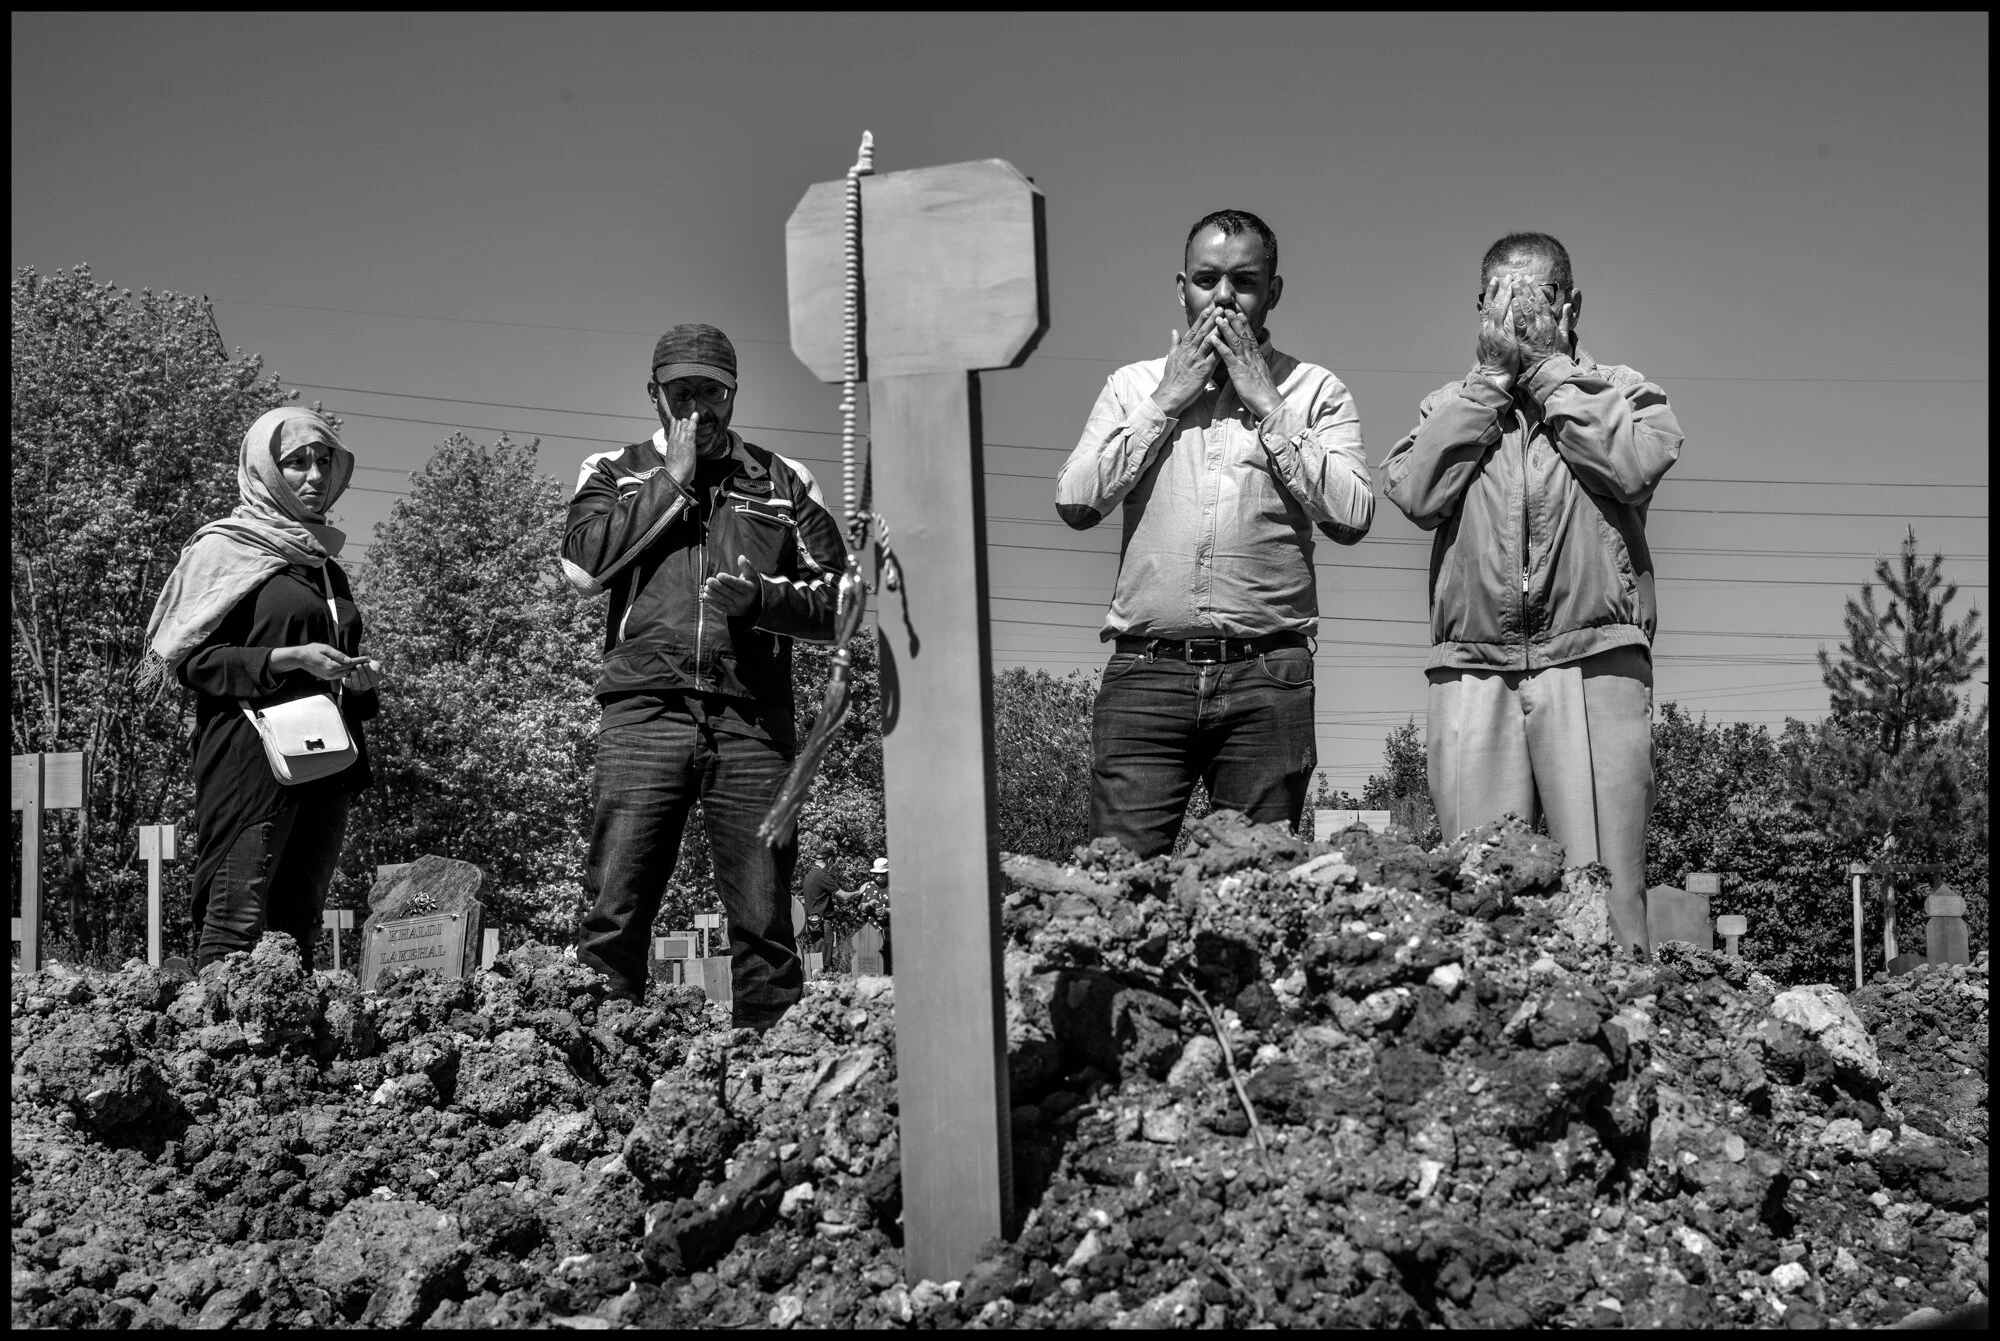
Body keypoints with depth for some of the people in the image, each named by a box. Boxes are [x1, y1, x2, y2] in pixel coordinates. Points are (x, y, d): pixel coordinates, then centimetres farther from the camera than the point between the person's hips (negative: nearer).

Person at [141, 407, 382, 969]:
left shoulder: (326, 566, 22)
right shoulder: (227, 549, 1)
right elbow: (194, 661, -6)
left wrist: (359, 679, 9)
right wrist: (288, 658, -16)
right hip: (251, 756, -7)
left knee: (300, 920, 2)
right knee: (238, 920, -13)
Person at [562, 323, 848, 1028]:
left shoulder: (784, 481, 18)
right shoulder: (615, 472, 18)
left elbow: (840, 597, 12)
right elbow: (583, 564, -2)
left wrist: (765, 598, -8)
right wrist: (674, 481, 1)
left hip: (753, 720, 1)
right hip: (645, 712, 0)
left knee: (764, 923, -1)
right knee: (613, 913, -6)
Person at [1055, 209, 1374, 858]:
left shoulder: (1315, 391, 11)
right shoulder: (1132, 385, 15)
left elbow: (1351, 517, -4)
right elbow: (1074, 502, 2)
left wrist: (1267, 404, -2)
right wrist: (1167, 402, 1)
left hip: (1267, 679, 0)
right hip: (1146, 669, 1)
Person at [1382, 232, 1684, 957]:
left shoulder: (1621, 390, 15)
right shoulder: (1447, 405, 20)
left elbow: (1636, 465, -7)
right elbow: (1416, 492, 0)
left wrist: (1547, 366, 1)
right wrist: (1493, 373, 4)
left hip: (1595, 662, -1)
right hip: (1472, 671, 2)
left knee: (1605, 896, -9)